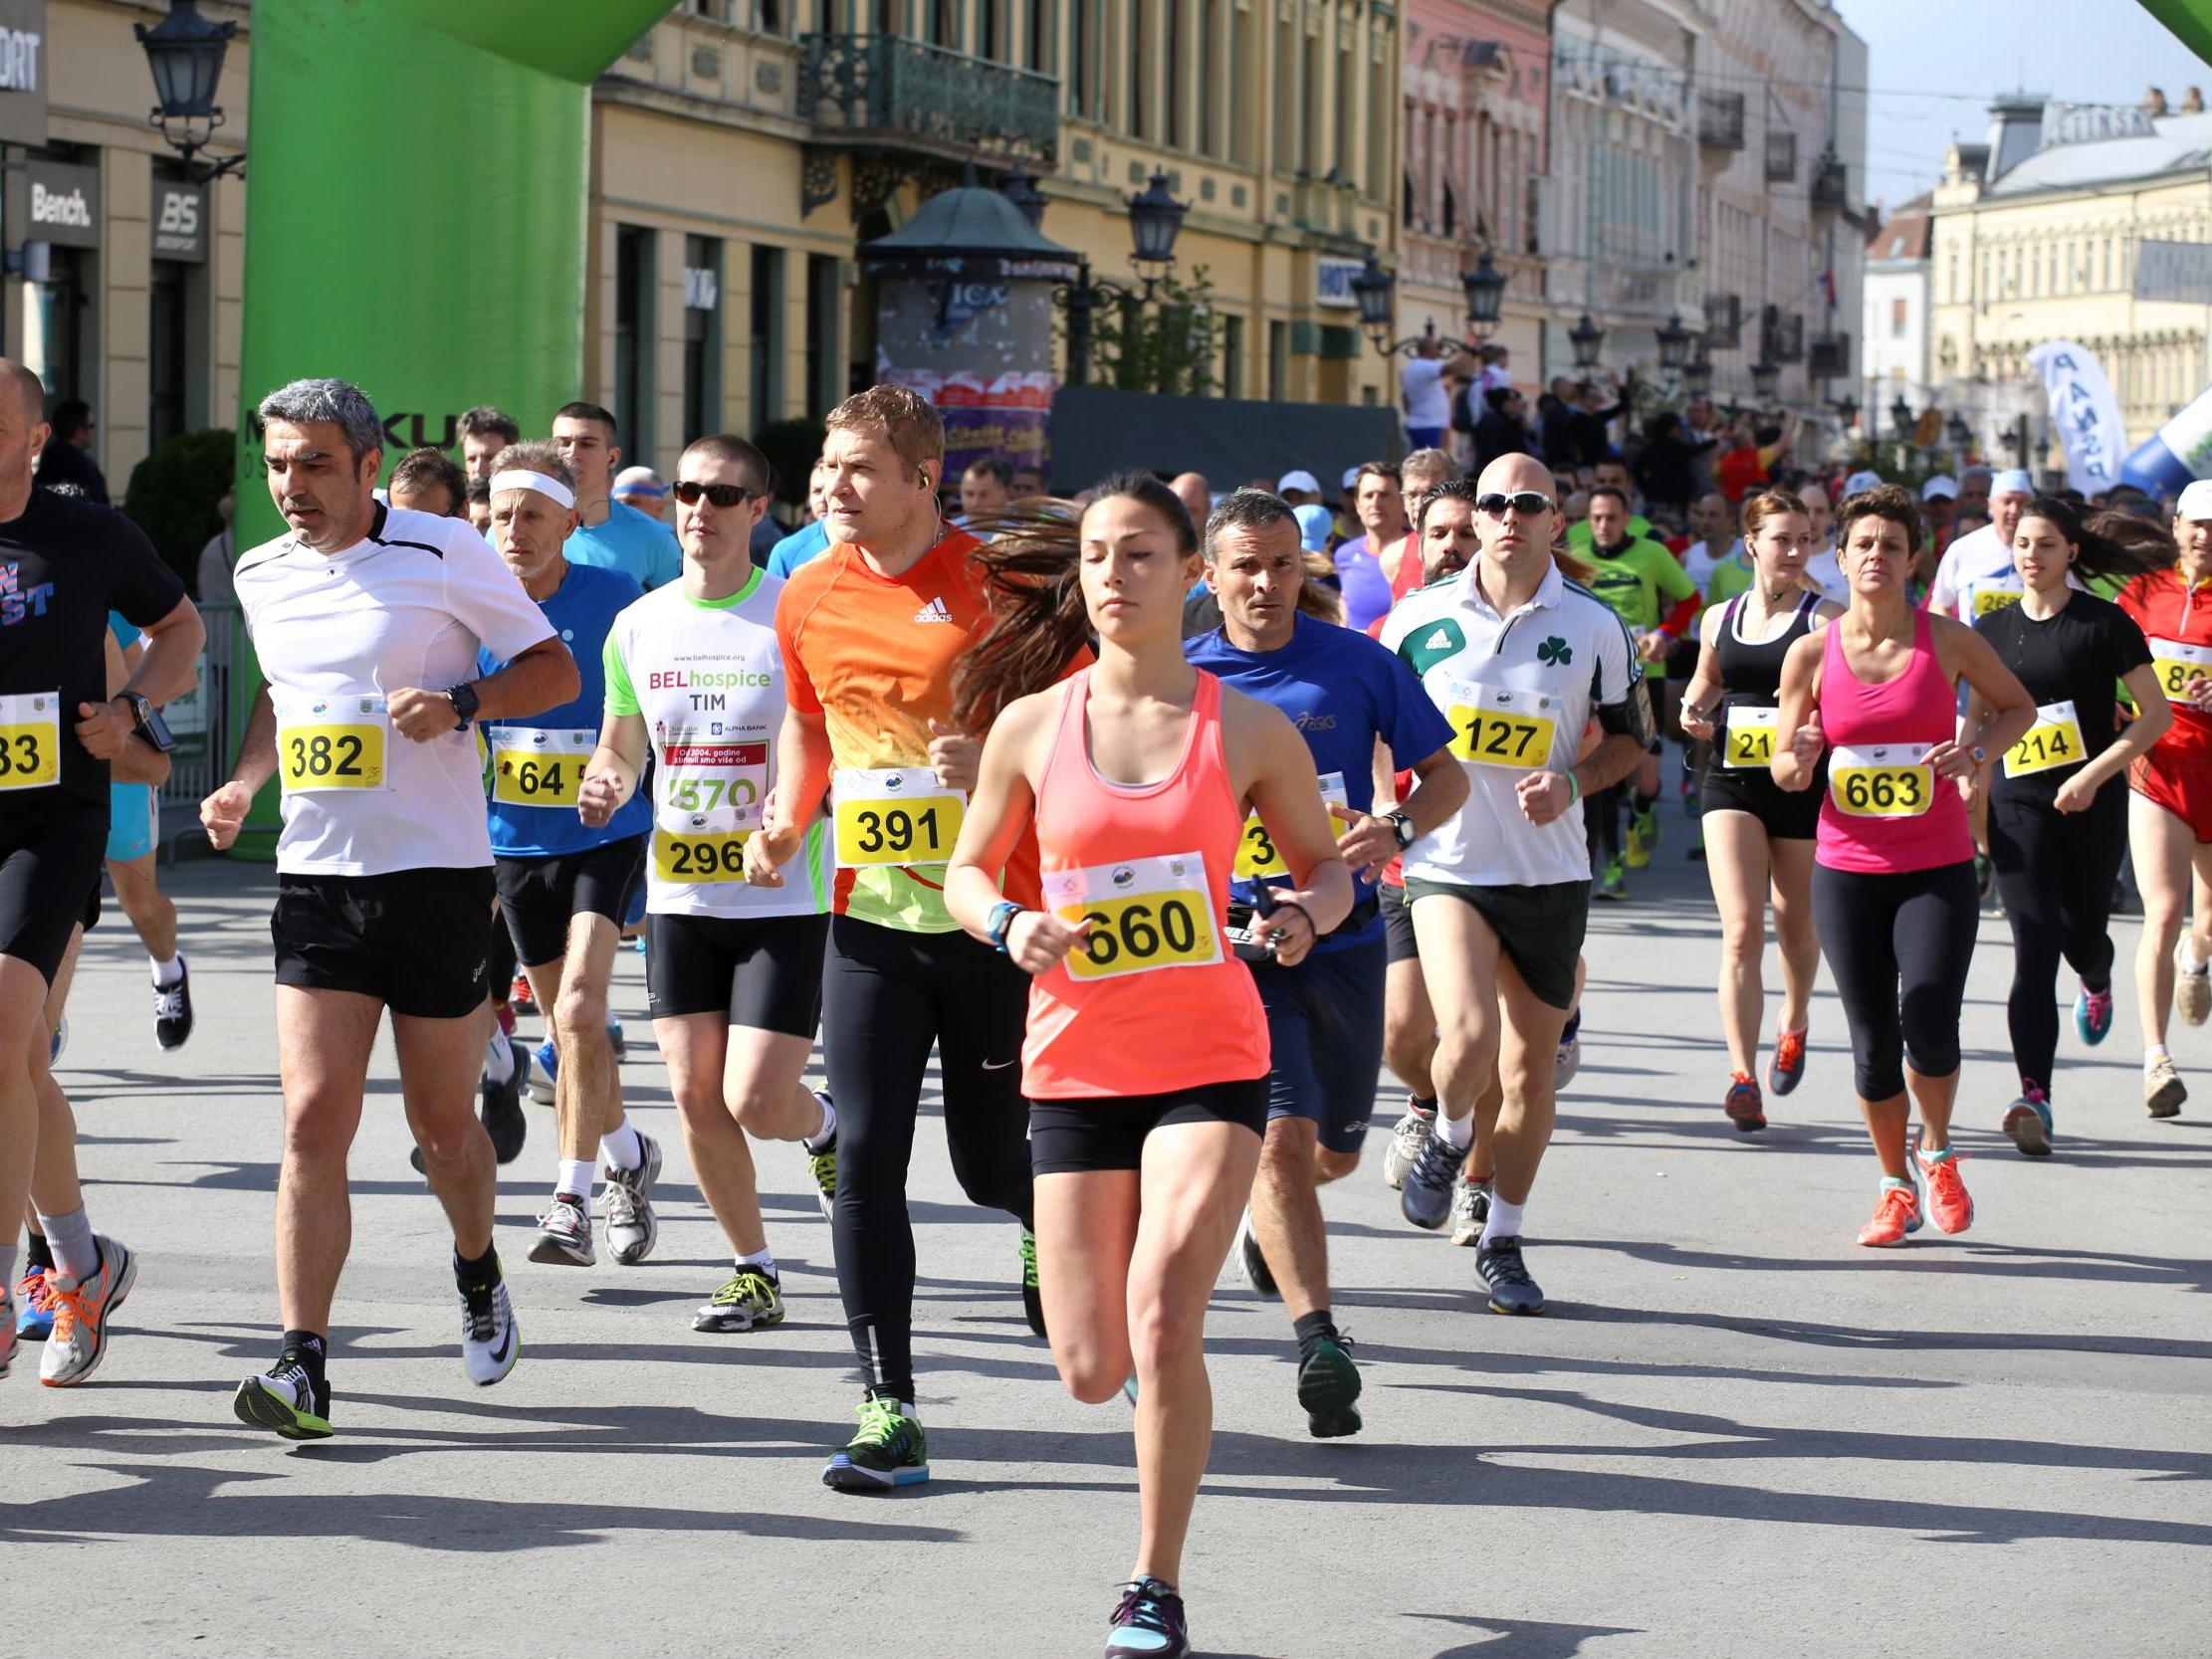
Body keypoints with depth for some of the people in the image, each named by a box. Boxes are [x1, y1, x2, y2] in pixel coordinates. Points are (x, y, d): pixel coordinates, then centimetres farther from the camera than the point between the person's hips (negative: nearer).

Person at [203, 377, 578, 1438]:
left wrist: (460, 702, -18)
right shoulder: (263, 576, 8)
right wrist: (243, 785, 9)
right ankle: (302, 1365, -11)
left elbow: (555, 670, -1)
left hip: (436, 873, -3)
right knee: (313, 1120, -10)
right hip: (315, 877, 3)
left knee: (441, 1123, 8)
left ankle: (477, 1272, 40)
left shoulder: (445, 554, -7)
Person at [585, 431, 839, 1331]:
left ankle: (823, 1124, 27)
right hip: (679, 894, 5)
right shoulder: (638, 625, 6)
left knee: (756, 1101, -10)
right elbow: (621, 750, 17)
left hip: (784, 897, -4)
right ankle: (754, 1269, 20)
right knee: (697, 1098, 3)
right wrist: (605, 785, -6)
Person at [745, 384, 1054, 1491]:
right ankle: (888, 1413, 0)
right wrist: (782, 825, 7)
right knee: (865, 1156, -6)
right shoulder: (810, 599, 6)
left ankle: (1043, 1225, 44)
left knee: (991, 1164, 5)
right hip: (871, 919, 3)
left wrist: (998, 756, -21)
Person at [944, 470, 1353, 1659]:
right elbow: (969, 873, 10)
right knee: (1092, 1371, 2)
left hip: (1210, 1061, -2)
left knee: (1161, 1320, -21)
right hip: (1076, 1066, 2)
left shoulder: (1249, 730, -1)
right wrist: (1009, 925, -12)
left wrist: (1306, 913, -12)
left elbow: (1323, 860, 11)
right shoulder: (1032, 724, 1)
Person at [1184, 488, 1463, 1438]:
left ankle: (1266, 1213, 51)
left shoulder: (1358, 665, -1)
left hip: (1344, 939, 2)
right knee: (1281, 1137, -18)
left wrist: (1397, 831, -16)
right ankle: (1318, 1342, -19)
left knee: (1335, 1151, 16)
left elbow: (1446, 774, 4)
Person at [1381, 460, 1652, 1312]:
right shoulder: (1421, 616, -1)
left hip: (1551, 873, 2)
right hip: (1447, 863, -2)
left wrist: (1572, 781, -10)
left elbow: (1629, 734, 9)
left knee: (1529, 1071, 7)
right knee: (1469, 1035, -22)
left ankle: (1503, 1242, 24)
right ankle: (1447, 1138, 12)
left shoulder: (1593, 626, -1)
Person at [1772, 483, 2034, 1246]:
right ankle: (1896, 1186, 22)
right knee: (1873, 1044, 2)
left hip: (1938, 868, -1)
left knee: (1929, 1029, -14)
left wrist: (1977, 750, -7)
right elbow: (1784, 768, 7)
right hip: (1848, 869, 1)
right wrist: (1798, 761, -17)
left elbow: (2019, 707, 12)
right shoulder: (1812, 653, 0)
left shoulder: (1948, 640, -3)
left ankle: (1936, 1153, 15)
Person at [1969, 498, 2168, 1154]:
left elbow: (2157, 712, -6)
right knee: (2034, 947, -11)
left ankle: (2097, 984, 49)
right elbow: (1978, 720, 18)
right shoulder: (1992, 630, 7)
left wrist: (2095, 774, -15)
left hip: (2092, 805, -2)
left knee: (2080, 934, 8)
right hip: (2019, 805, 2)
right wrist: (1973, 790, 6)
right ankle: (2035, 1097, -17)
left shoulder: (2104, 623, -5)